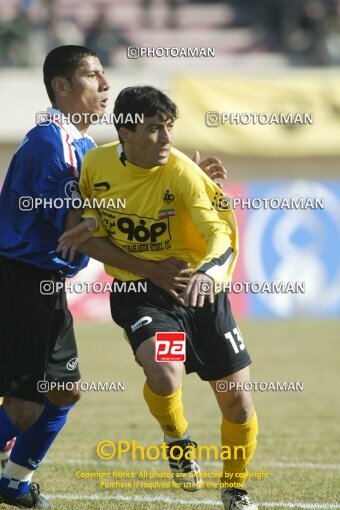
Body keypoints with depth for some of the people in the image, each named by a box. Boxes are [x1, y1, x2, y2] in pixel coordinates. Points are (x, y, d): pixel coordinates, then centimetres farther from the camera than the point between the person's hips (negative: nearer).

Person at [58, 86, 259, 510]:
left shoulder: (182, 173, -18)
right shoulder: (96, 164, -7)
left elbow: (223, 235, -24)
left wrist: (208, 271, -45)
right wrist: (90, 225, -9)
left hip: (198, 293, 0)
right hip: (137, 292, 0)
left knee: (237, 400, 0)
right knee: (164, 375, -30)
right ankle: (178, 441, 5)